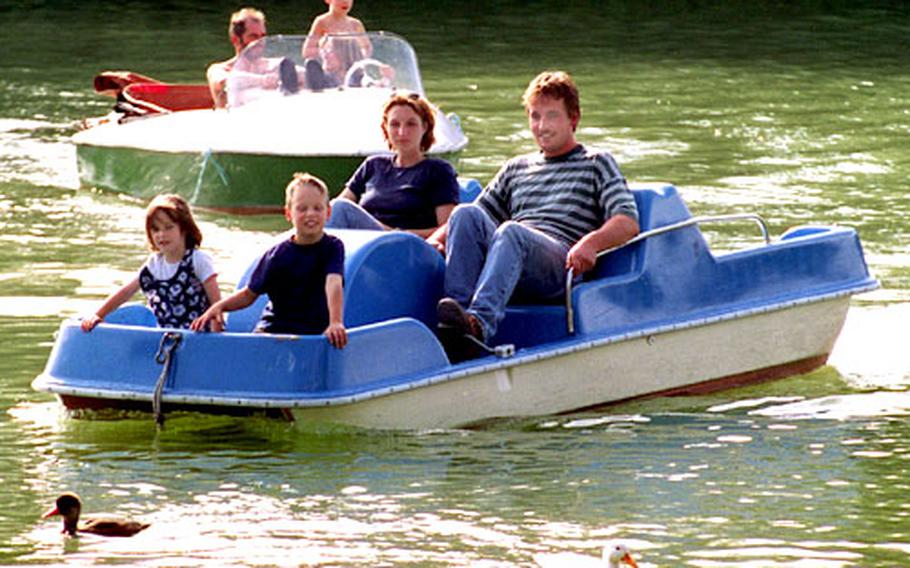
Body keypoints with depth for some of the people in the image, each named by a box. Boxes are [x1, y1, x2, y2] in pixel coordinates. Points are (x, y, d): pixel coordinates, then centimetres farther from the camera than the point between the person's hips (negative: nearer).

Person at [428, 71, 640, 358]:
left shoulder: (596, 164, 20)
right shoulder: (515, 169, 34)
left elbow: (628, 223, 5)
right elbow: (478, 218, 29)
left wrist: (591, 243, -18)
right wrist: (437, 238, 6)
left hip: (560, 266, -4)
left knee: (510, 232, -36)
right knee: (466, 214, -24)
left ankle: (480, 321, -60)